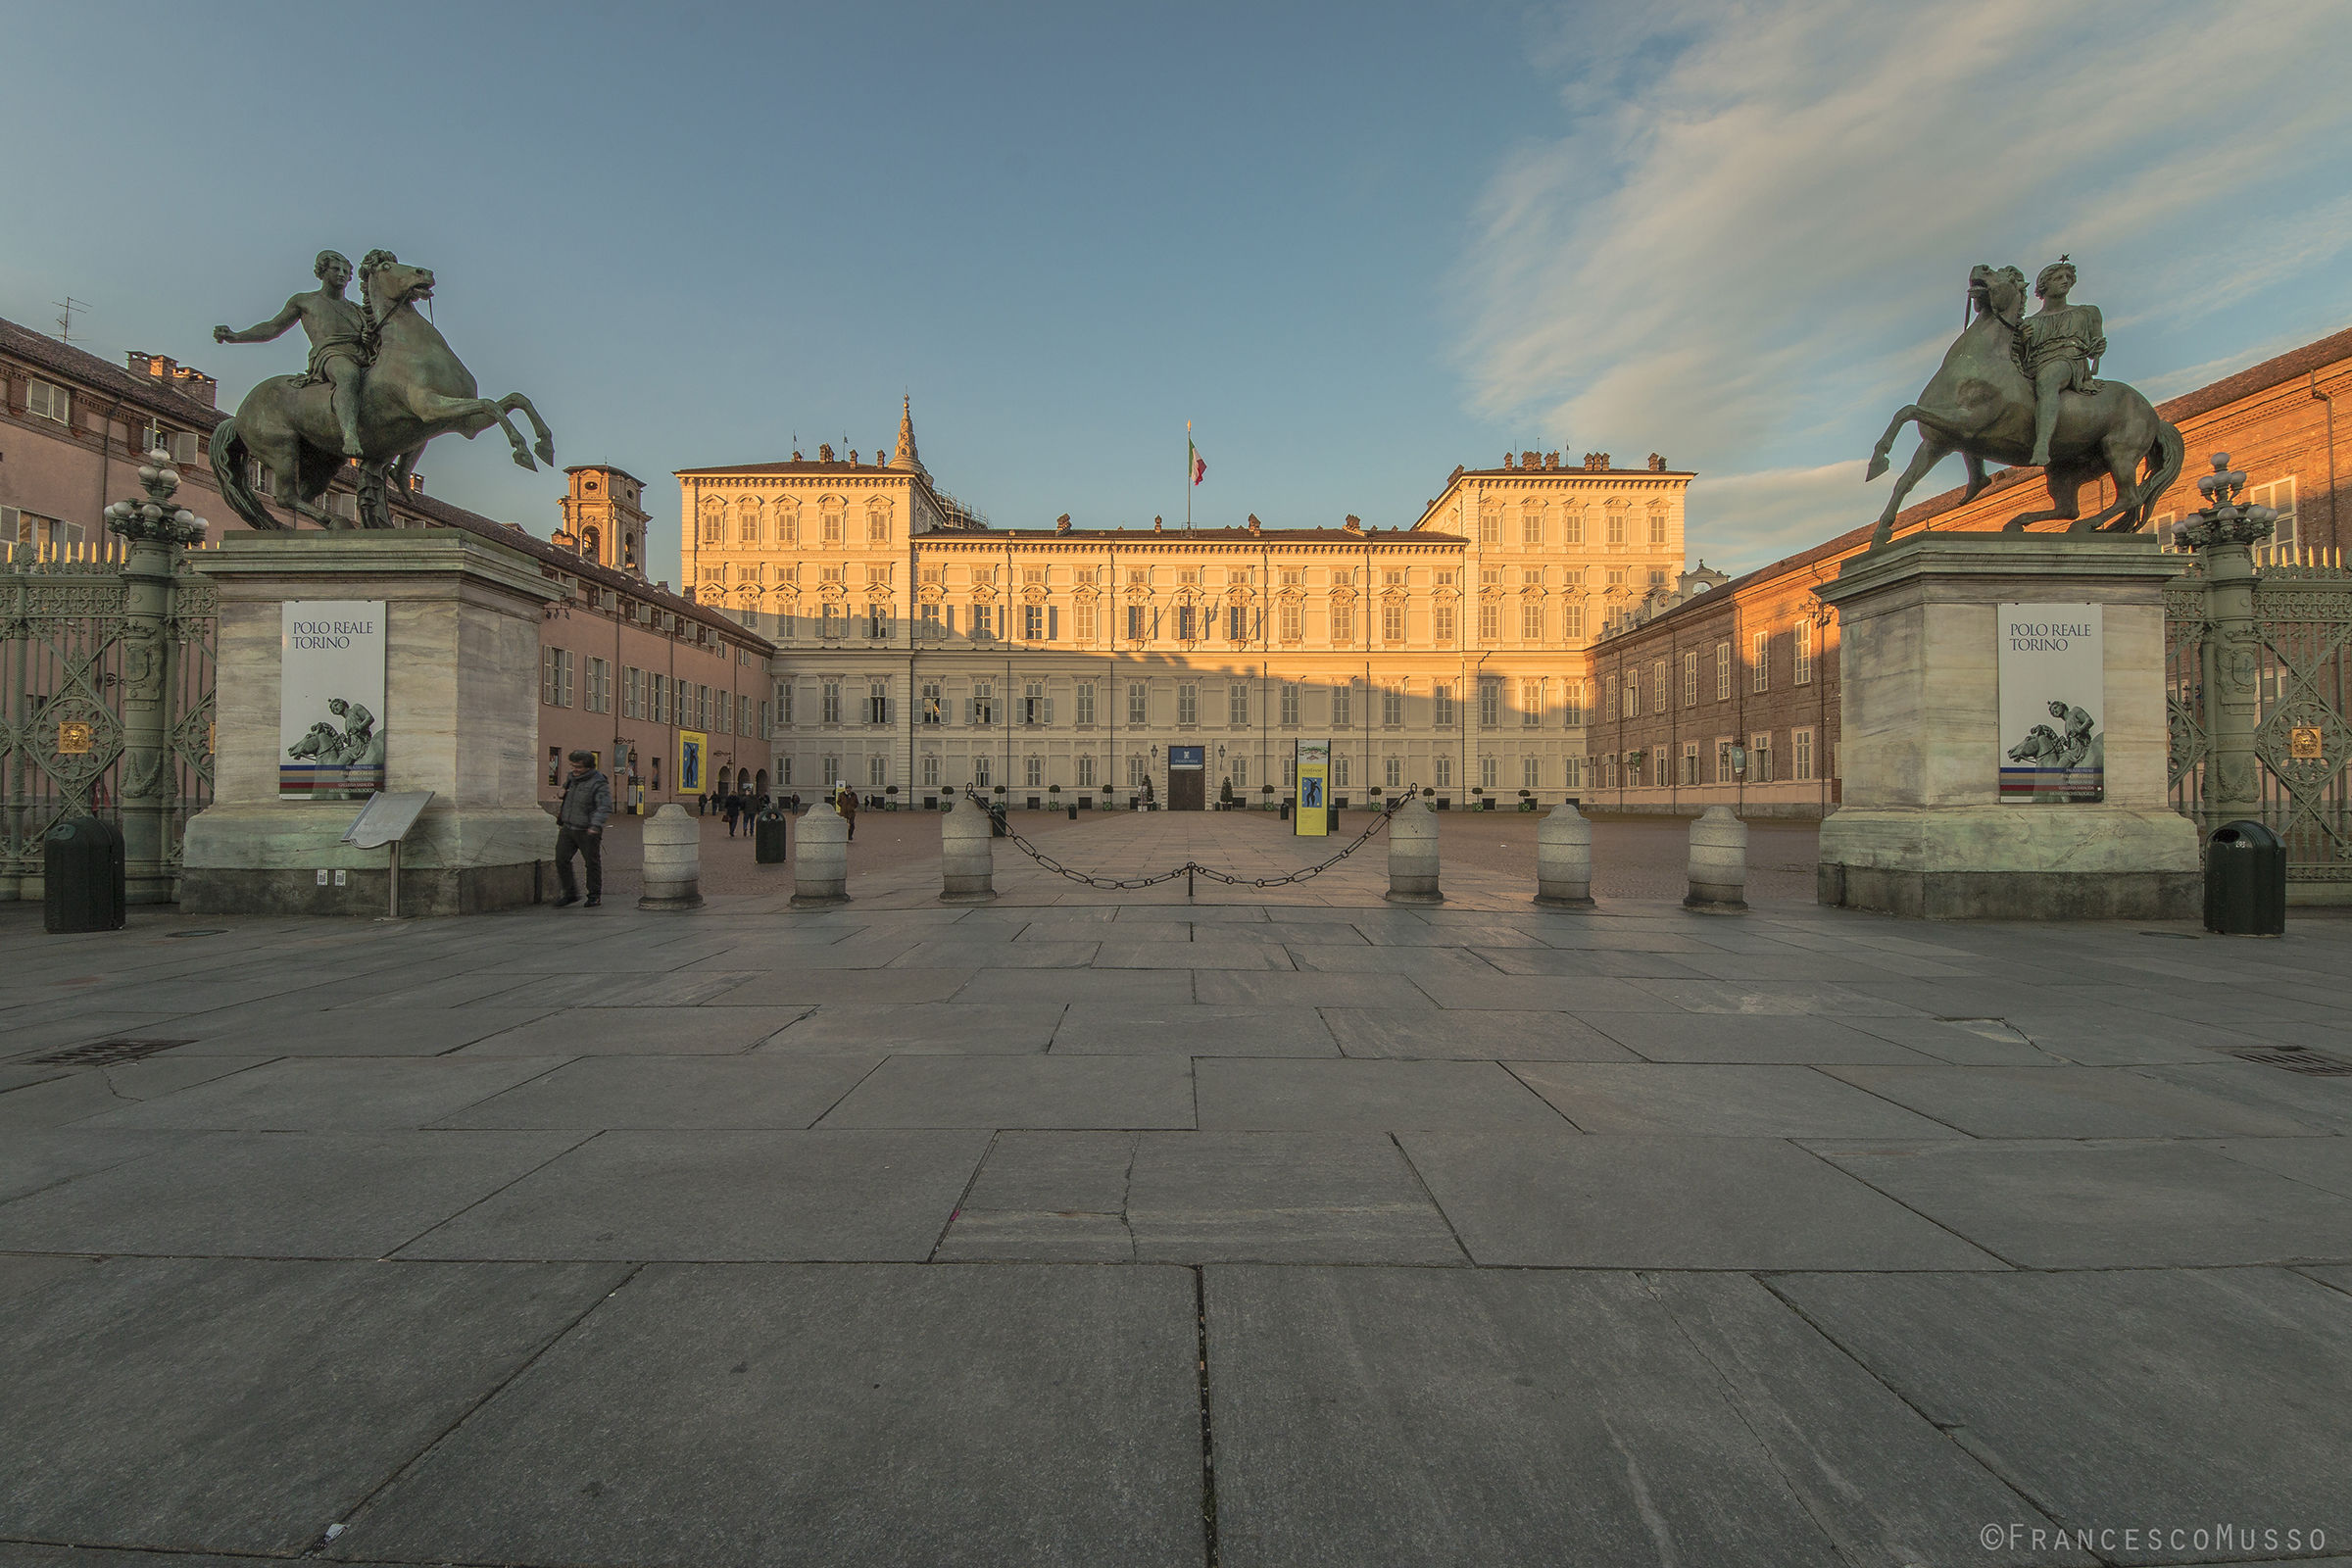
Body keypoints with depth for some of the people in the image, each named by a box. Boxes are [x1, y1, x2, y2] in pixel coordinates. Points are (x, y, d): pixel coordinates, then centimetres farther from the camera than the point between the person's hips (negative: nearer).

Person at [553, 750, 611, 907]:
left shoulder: (598, 784, -16)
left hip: (587, 831, -6)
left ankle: (595, 896, 18)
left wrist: (596, 825, -41)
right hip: (568, 829, 6)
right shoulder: (572, 779, 7)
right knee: (561, 859, -3)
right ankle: (571, 894, 7)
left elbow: (605, 807, -27)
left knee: (592, 862, 5)